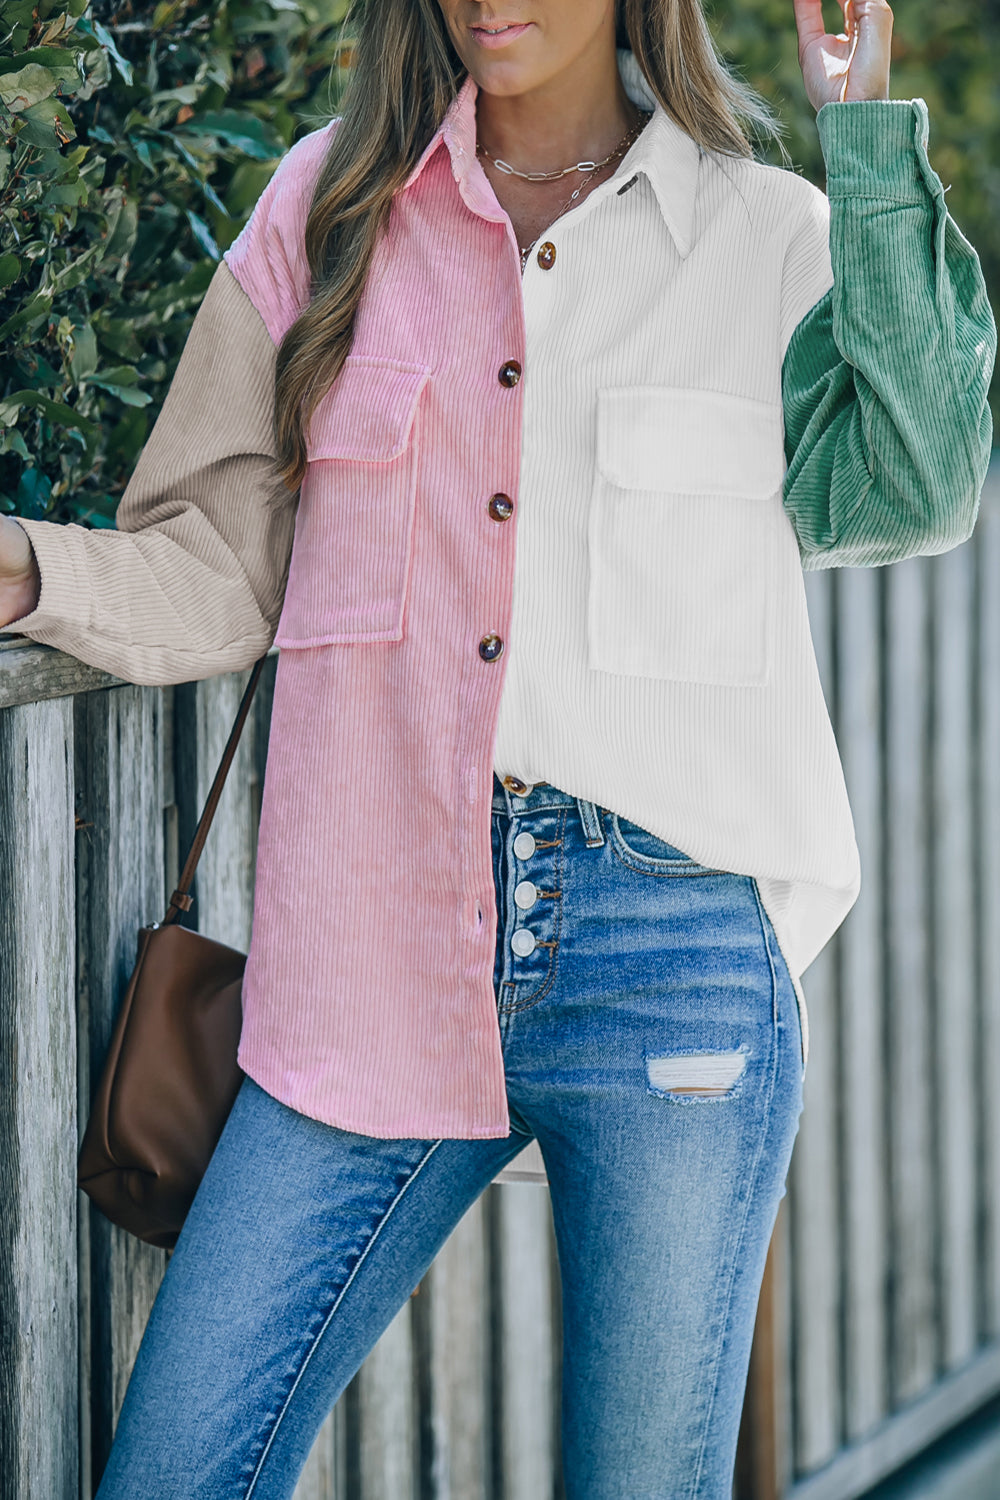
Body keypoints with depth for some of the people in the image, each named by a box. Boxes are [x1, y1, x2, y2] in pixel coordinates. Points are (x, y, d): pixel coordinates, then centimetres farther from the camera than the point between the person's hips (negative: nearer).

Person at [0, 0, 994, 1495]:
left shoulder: (776, 237, 7)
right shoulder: (331, 207, 11)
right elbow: (219, 567, 12)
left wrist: (868, 137, -10)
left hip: (672, 961, -1)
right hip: (378, 959, 2)